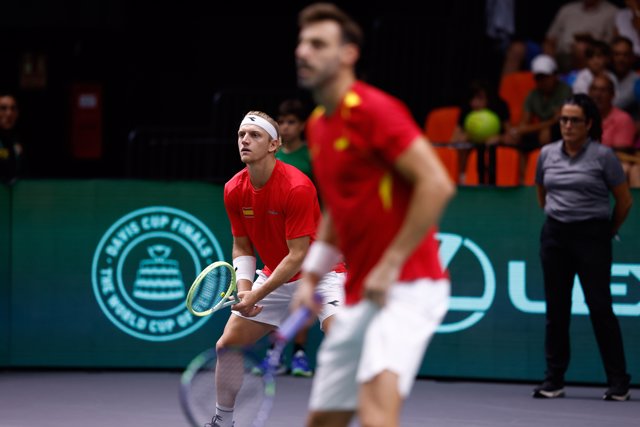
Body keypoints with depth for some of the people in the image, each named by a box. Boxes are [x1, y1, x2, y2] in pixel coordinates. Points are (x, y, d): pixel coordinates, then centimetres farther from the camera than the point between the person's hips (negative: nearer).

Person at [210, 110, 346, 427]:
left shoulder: (297, 187, -27)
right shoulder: (234, 190, -7)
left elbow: (298, 255, -26)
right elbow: (242, 247, 5)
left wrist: (257, 296, -25)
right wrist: (244, 288, -14)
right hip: (274, 276, 6)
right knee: (226, 345, 3)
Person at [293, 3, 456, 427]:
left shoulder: (373, 110, -13)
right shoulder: (318, 126, 15)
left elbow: (437, 184, -19)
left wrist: (391, 265, -19)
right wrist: (312, 276, 18)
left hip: (405, 287, -10)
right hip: (357, 296, 10)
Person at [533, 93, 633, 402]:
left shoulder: (603, 156, -7)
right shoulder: (547, 154, 7)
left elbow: (624, 200, 1)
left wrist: (610, 230, 11)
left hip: (592, 237, -4)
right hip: (555, 237, 4)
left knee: (600, 307, -7)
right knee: (556, 309, 4)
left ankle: (618, 382, -1)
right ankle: (554, 381, 10)